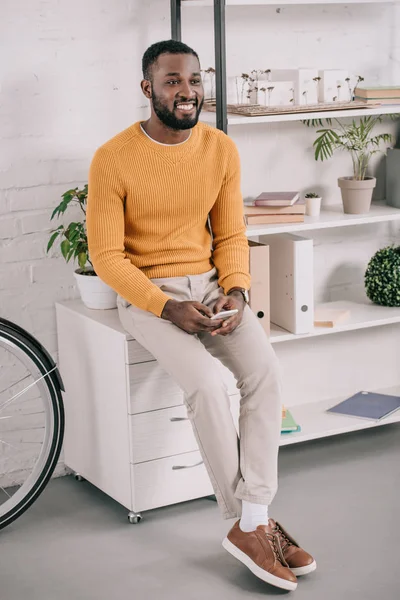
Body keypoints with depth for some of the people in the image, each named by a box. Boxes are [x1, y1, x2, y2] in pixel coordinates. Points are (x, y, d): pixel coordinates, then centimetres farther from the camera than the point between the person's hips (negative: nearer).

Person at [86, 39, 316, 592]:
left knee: (265, 368, -23)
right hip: (146, 295, -4)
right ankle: (251, 523, -12)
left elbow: (231, 236, 8)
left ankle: (252, 523, -17)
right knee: (207, 382, -28)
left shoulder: (222, 150, 1)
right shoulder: (114, 159, -13)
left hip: (210, 284, 4)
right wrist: (167, 307, -20)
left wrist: (236, 291, -11)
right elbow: (106, 256, -10)